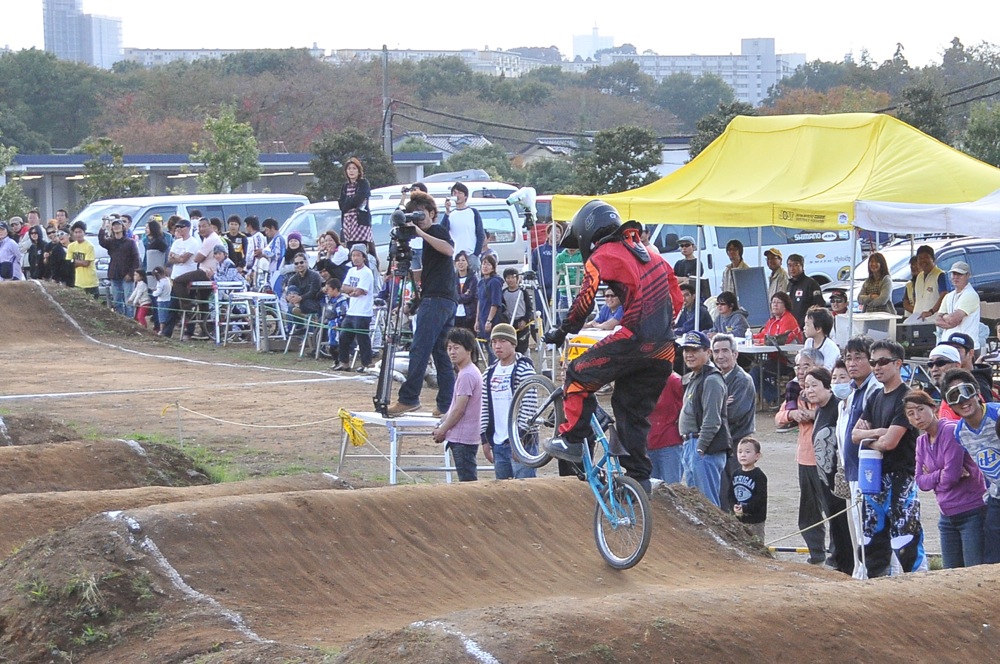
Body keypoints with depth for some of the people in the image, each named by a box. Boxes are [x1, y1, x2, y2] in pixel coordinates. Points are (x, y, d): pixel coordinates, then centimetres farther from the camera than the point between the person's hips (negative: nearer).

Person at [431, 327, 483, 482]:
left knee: (467, 481, -11)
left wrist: (442, 430, -6)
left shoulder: (467, 375, -16)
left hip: (462, 438, -10)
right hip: (461, 437, 10)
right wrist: (441, 426, 12)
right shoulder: (464, 372, 16)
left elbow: (459, 410, -17)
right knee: (469, 481, 10)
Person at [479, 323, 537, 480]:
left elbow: (528, 408, -13)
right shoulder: (489, 373, 14)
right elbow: (485, 408, 17)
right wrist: (485, 439, 11)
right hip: (498, 442, 7)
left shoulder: (524, 370, -7)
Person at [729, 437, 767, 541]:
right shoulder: (736, 474, 7)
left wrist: (745, 509, -21)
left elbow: (760, 498, -18)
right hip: (738, 518, 6)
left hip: (755, 520, -6)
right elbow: (731, 494, 9)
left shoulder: (759, 476, -12)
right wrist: (734, 507, -9)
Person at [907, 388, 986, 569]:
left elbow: (952, 475, -20)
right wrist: (941, 475, -11)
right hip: (948, 517, 8)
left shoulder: (951, 431, -13)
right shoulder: (922, 441, 10)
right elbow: (921, 482, 4)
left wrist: (932, 477, -2)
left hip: (972, 512, -8)